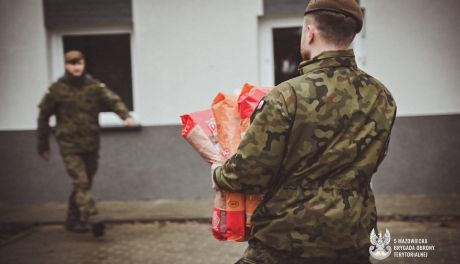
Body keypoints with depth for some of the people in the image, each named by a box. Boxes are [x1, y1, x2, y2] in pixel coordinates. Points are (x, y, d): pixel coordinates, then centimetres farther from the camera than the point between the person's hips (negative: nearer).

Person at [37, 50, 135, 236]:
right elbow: (43, 116, 6)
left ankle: (73, 221, 27)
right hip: (69, 146, -3)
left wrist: (125, 116, -32)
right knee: (81, 182, -13)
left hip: (91, 145, 3)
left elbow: (112, 100, -11)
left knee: (84, 183, 12)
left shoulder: (95, 86, 2)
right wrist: (43, 145, 9)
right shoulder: (57, 90, -2)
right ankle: (92, 219, -19)